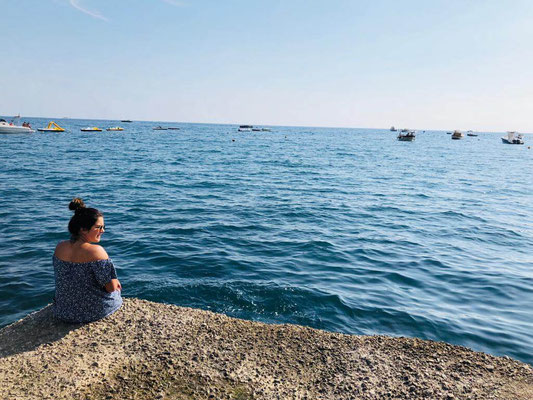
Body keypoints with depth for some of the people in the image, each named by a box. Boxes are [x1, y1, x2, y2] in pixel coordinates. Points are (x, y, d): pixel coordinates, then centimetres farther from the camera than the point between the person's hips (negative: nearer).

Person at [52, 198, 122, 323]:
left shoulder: (59, 247, -6)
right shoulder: (96, 251, -26)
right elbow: (112, 287, -22)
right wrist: (114, 282, 3)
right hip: (93, 312, -5)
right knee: (116, 290, 28)